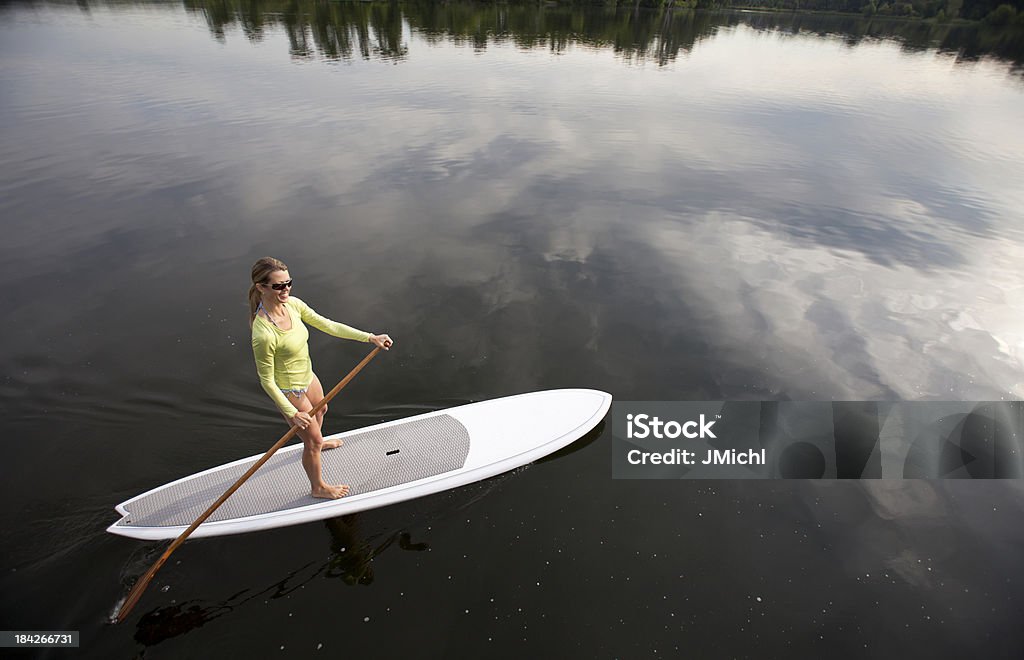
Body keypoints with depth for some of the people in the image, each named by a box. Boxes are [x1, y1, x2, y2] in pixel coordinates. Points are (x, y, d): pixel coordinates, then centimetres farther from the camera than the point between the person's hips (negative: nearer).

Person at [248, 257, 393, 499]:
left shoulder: (292, 304, -16)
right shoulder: (264, 334, -36)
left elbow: (328, 325, -8)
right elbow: (267, 381, -25)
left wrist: (370, 337, -10)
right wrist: (292, 414, -20)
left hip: (307, 376, 8)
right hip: (289, 391, -8)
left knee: (320, 410, 36)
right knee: (312, 441, 13)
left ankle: (316, 443, 71)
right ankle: (318, 487, 42)